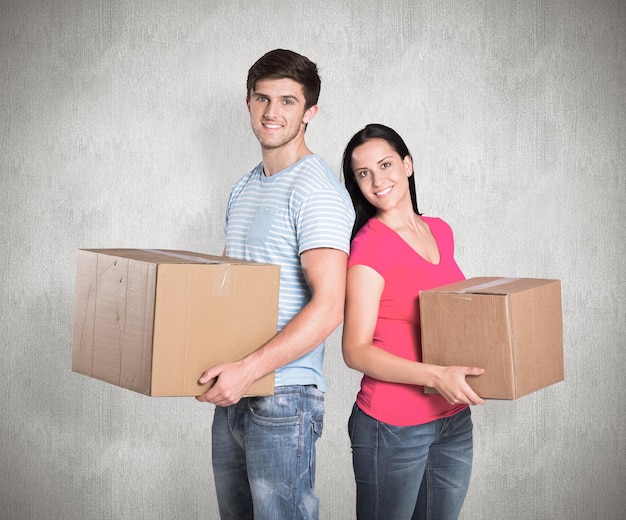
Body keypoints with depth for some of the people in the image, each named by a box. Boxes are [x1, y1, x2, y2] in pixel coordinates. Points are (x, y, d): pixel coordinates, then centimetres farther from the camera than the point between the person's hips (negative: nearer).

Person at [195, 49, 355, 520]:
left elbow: (328, 307, -23)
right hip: (234, 393, 8)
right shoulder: (244, 188, 14)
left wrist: (250, 368, -28)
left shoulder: (317, 189, -14)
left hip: (284, 396, -8)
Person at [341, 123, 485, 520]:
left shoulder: (441, 232, 8)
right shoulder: (370, 244, -13)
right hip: (393, 426, -6)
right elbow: (356, 350, -17)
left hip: (454, 419, 7)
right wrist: (436, 375, -27)